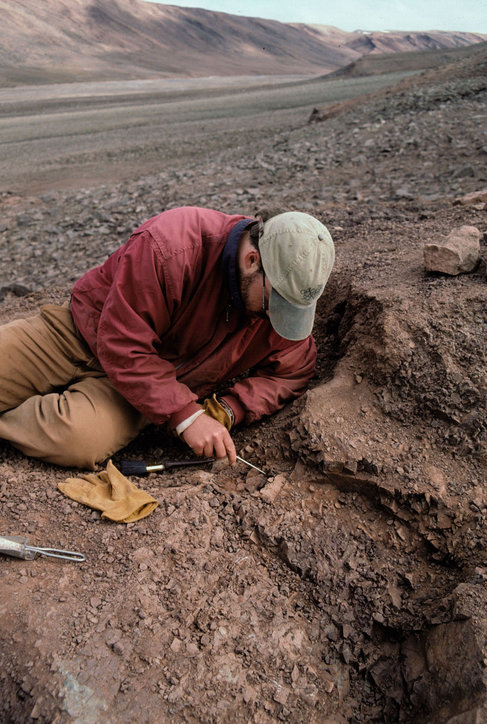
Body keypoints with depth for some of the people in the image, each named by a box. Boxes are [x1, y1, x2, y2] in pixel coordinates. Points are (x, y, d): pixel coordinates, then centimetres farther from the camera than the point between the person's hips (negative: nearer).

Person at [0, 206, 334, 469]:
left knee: (80, 439, -27)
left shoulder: (290, 290, -14)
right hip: (86, 334, -1)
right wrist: (185, 414, -31)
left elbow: (291, 374, -3)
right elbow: (122, 345, -27)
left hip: (170, 382, 2)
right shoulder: (169, 247, -31)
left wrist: (228, 409, -20)